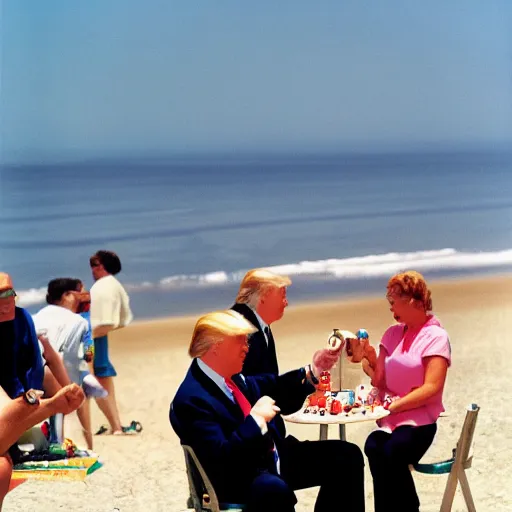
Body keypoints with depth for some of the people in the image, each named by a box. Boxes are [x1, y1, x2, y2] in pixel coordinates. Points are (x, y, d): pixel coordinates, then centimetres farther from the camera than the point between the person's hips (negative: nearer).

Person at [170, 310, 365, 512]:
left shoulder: (231, 375, 3)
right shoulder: (191, 400, -23)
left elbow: (273, 389, 21)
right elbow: (220, 459, -30)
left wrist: (311, 371, 7)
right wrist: (255, 418, -28)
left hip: (271, 458, 10)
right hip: (238, 480, -9)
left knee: (346, 456, 5)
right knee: (275, 489, -43)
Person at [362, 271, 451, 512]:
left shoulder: (435, 336, -4)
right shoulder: (392, 334, 15)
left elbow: (431, 388, -14)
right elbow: (380, 381, 10)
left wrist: (395, 405, -19)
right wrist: (365, 361, -7)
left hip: (419, 420, -4)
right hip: (390, 418, 5)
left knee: (392, 452, -34)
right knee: (373, 447, -29)